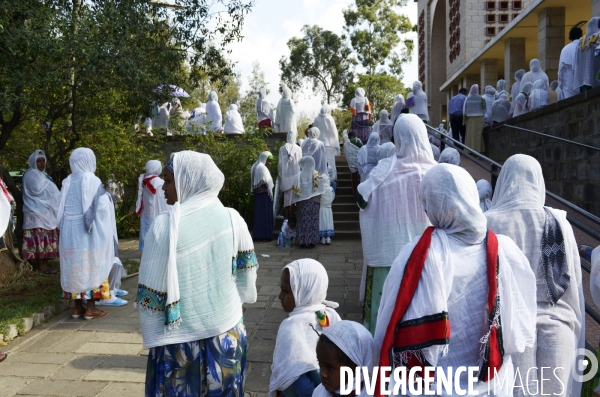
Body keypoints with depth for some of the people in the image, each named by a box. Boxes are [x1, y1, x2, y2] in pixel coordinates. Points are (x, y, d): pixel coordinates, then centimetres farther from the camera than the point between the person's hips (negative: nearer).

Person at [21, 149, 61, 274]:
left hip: (45, 212, 10)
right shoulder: (31, 174, -8)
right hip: (37, 213, -10)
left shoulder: (42, 175, 22)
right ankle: (41, 265, -7)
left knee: (45, 239, 8)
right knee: (40, 238, -9)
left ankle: (44, 263, 11)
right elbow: (38, 191, -19)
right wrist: (50, 187, -6)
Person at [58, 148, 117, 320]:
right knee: (92, 267, 3)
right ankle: (90, 308, 5)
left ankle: (77, 307, 17)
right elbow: (102, 208, -15)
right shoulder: (93, 181, -11)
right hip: (90, 234, -5)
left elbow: (60, 210, 8)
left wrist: (65, 228, 18)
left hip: (69, 233, 5)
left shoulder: (67, 182, 4)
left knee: (74, 268, 11)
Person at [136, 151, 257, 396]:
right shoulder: (232, 219, -8)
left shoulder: (165, 227, -17)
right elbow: (246, 278, 1)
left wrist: (151, 338, 2)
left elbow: (150, 293, -11)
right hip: (228, 332, 3)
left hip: (180, 339, -3)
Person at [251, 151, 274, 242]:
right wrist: (271, 194, -8)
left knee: (258, 214, 11)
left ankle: (257, 234, 15)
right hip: (265, 194, -8)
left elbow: (253, 183, 11)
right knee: (265, 214, -3)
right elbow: (267, 183, -14)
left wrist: (253, 191, 12)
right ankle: (265, 235, -1)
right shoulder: (263, 168, -15)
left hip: (257, 194, 8)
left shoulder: (255, 167, 11)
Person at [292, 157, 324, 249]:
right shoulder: (317, 175, 0)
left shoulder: (298, 175, -3)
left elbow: (295, 191, -4)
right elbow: (320, 191, -4)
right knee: (313, 221, 5)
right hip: (314, 202, 1)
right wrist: (318, 202, 4)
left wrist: (293, 203, 2)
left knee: (302, 221, 6)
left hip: (302, 203, 0)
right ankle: (311, 241, 4)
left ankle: (303, 242, 6)